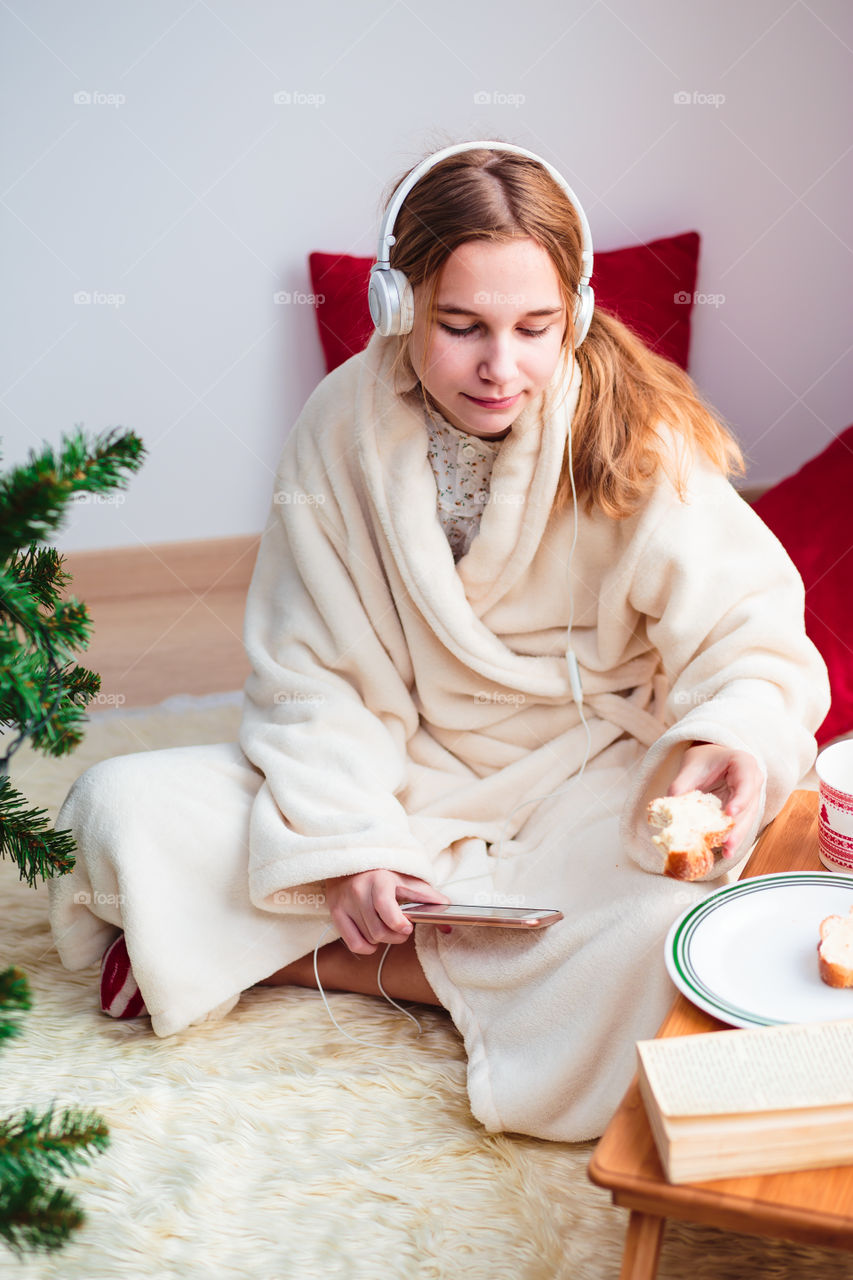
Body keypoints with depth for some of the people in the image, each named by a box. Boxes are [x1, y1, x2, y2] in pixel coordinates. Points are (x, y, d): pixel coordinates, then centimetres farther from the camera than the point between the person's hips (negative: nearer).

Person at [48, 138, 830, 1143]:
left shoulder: (634, 434, -15)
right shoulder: (342, 428, -9)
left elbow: (745, 624, -14)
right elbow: (310, 671, -5)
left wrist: (736, 732, -37)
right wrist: (348, 840, -17)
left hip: (585, 775, 0)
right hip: (399, 771, 1)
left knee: (664, 929, -35)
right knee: (121, 806, -13)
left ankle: (326, 957, -15)